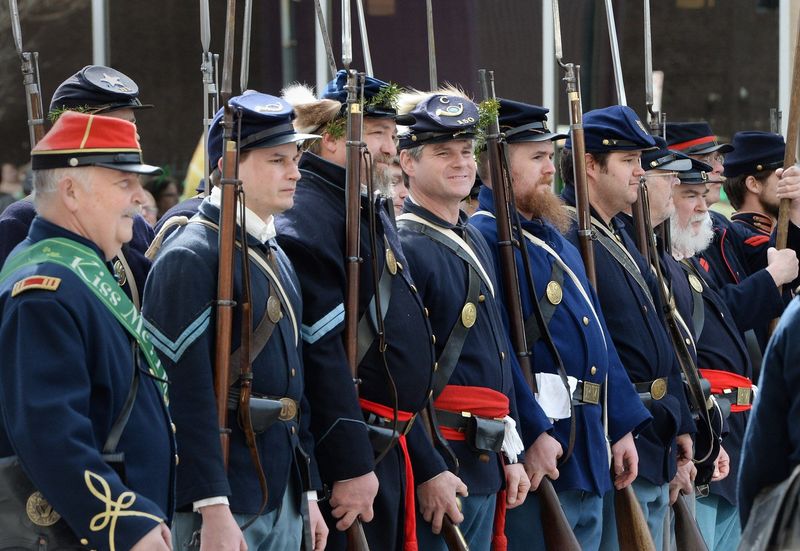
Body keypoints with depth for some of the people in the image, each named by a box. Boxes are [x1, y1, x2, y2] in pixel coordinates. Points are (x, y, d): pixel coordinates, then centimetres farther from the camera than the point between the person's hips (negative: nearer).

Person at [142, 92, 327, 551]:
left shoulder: (277, 258, 16)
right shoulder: (190, 257, -12)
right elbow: (188, 392, -19)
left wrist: (309, 495, 18)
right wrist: (214, 509, -23)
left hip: (283, 498, 8)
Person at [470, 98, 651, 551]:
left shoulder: (556, 240, 20)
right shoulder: (484, 239, -12)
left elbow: (597, 338, 23)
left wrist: (623, 424, 17)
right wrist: (530, 433, -26)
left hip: (590, 459, 10)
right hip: (539, 454, -10)